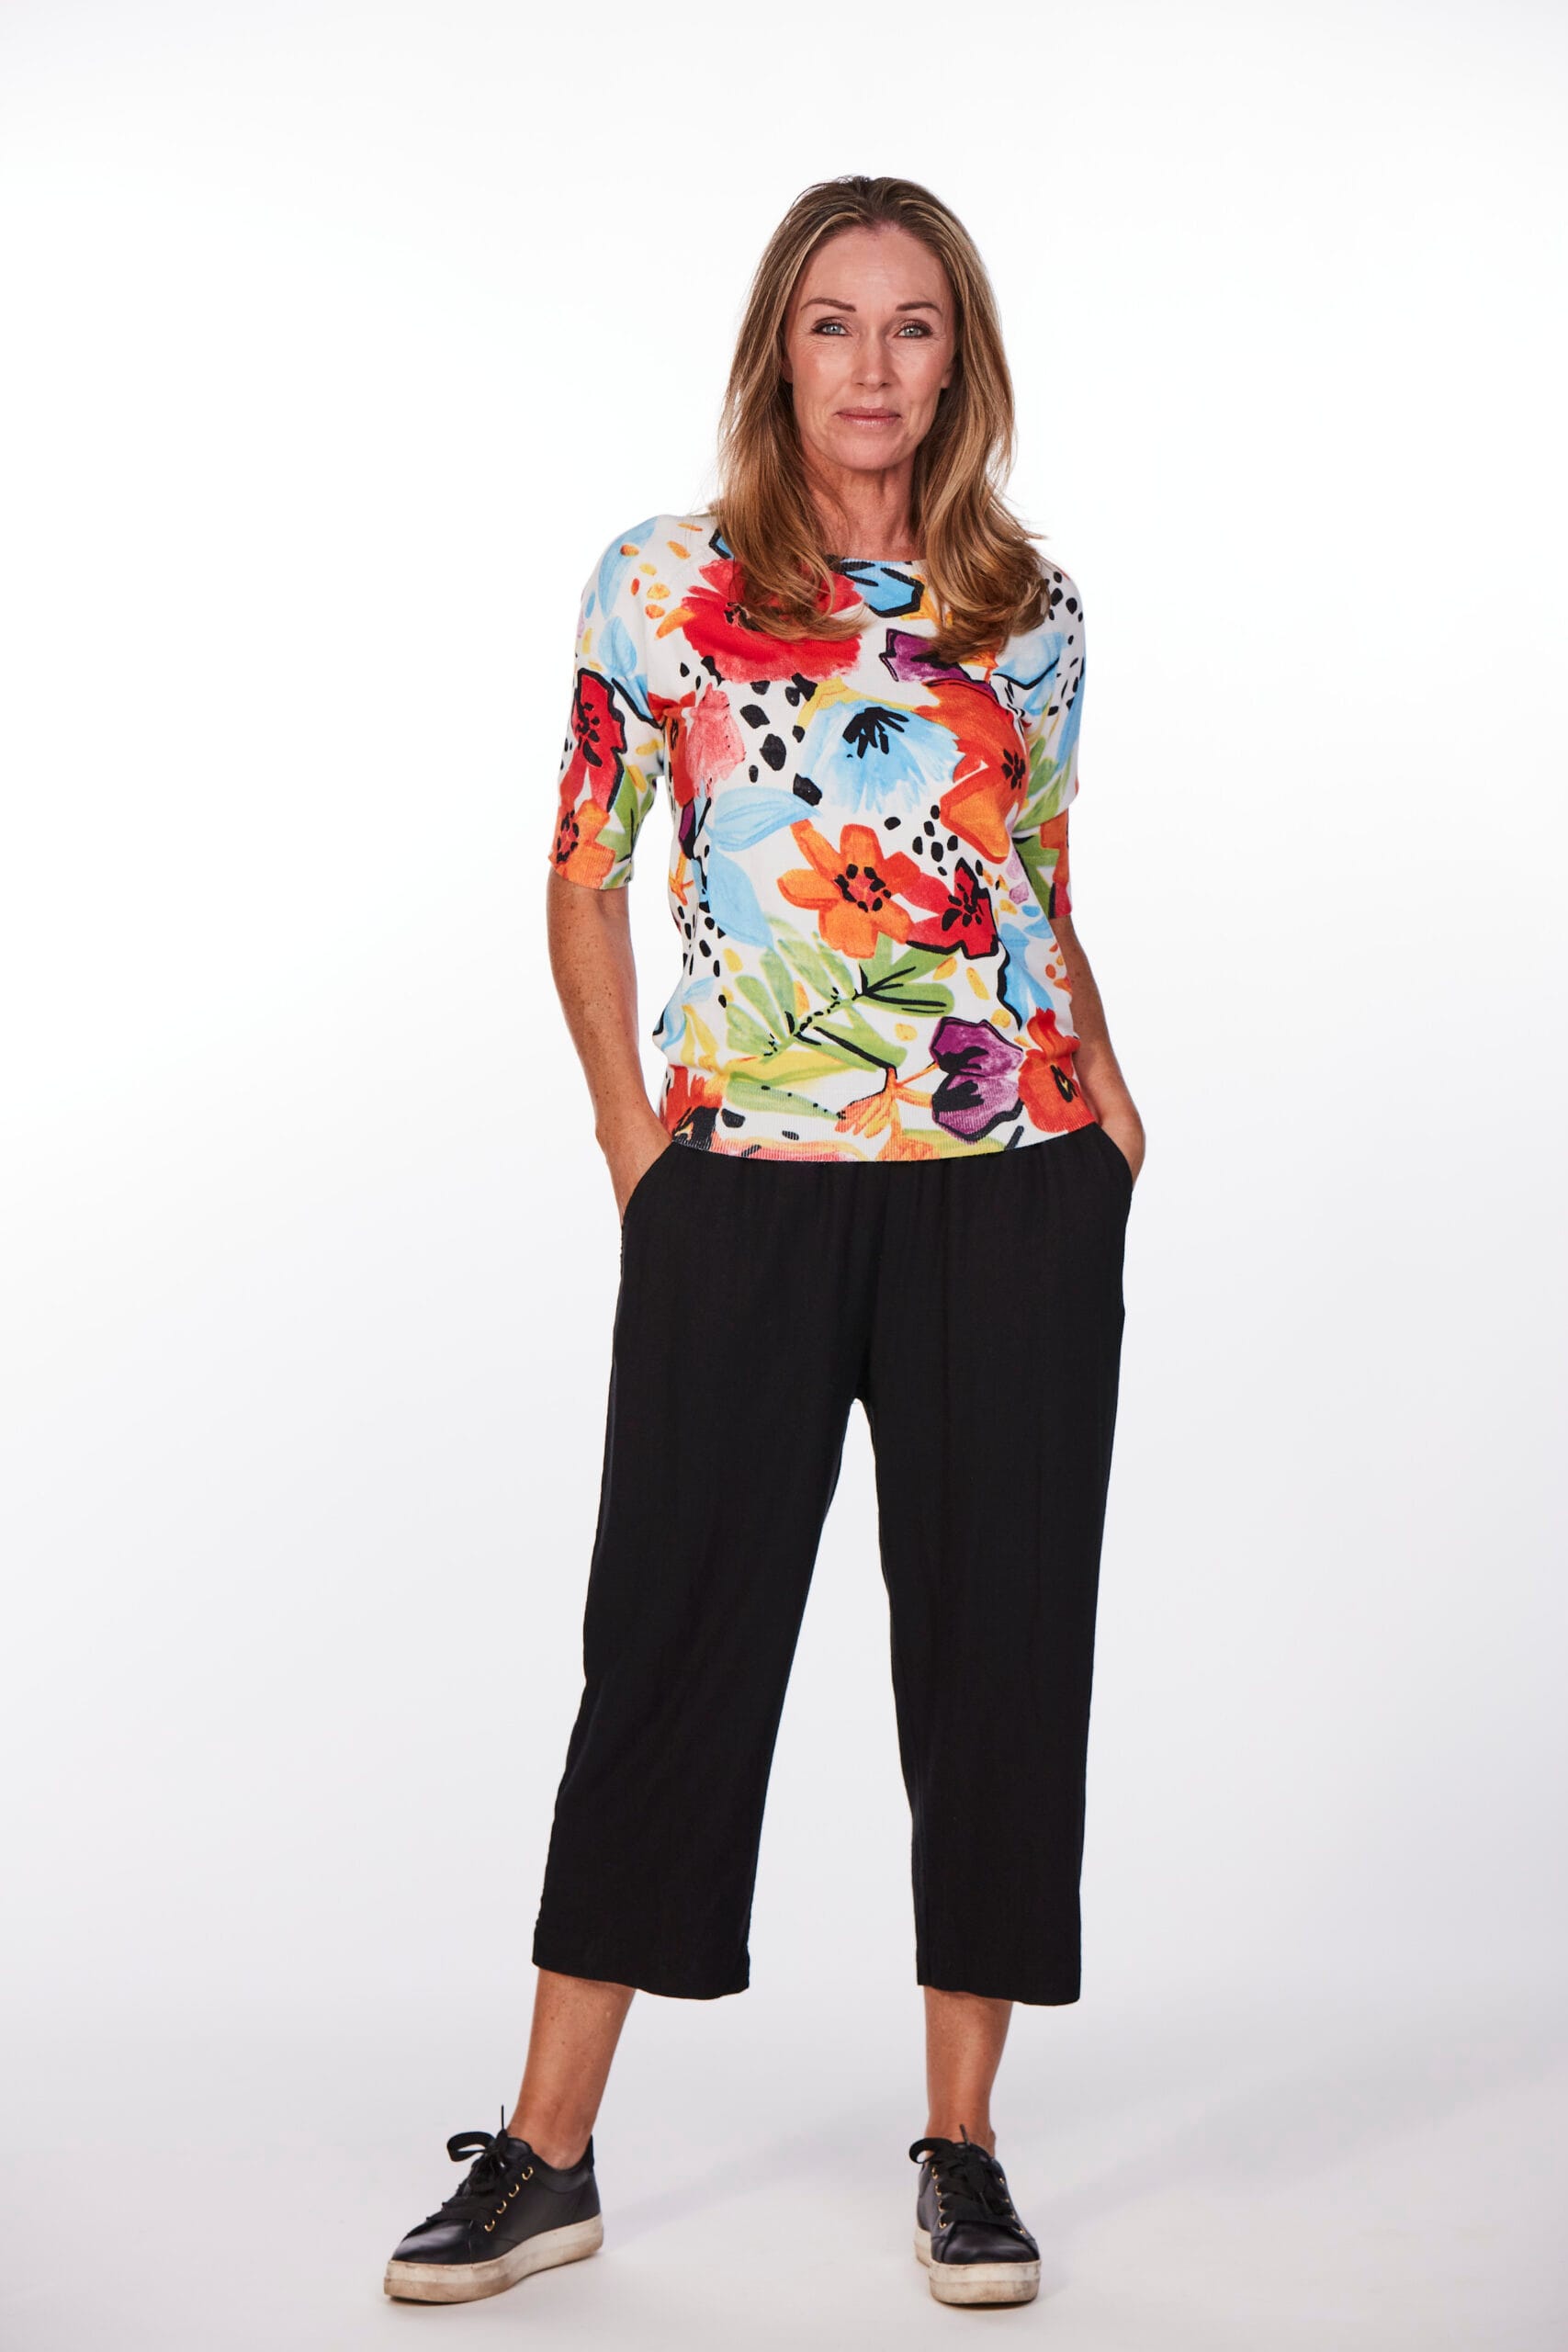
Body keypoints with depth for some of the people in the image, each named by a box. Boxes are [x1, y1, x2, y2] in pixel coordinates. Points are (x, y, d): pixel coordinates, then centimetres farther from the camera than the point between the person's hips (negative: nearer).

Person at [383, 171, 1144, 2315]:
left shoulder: (1032, 607, 10)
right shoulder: (663, 591, 2)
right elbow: (586, 881, 5)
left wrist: (1097, 1071, 5)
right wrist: (631, 1128, -3)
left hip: (1015, 1184, 2)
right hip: (750, 1182, -2)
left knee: (998, 1635, 5)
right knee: (676, 1637, 2)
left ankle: (965, 2146, 19)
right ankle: (546, 2156, 13)